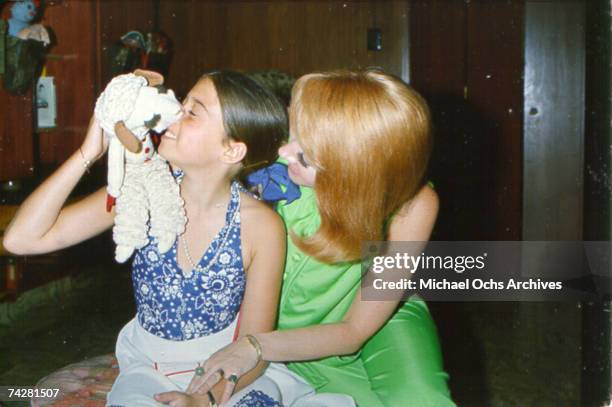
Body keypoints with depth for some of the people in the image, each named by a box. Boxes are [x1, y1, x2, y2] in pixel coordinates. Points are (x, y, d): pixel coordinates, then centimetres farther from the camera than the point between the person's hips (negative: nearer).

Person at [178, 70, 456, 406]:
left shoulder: (413, 206, -29)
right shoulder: (278, 166, -28)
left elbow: (355, 331, -21)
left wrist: (256, 347, -31)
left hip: (377, 318, -2)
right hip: (281, 323, 2)